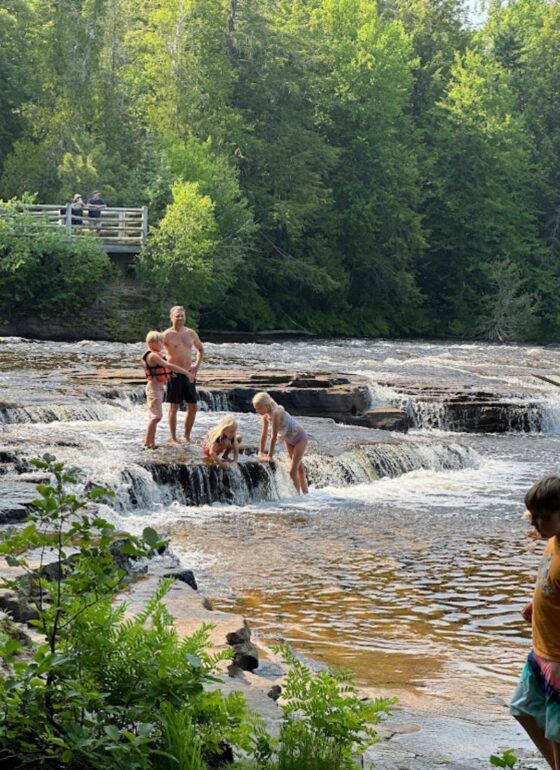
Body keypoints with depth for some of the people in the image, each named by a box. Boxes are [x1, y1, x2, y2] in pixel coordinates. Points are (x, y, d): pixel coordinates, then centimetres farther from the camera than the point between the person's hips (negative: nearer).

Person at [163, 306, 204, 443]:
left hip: (189, 374, 5)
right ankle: (173, 439, 7)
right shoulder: (167, 335, -7)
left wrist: (197, 365, 11)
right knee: (174, 407, 1)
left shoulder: (191, 333, 9)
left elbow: (200, 349, 24)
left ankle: (187, 437, 18)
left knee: (193, 407, 6)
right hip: (175, 375, -5)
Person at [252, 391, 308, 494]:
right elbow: (264, 434, -3)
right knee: (298, 468, 20)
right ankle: (305, 494, 32)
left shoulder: (276, 412, -34)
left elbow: (274, 436, -32)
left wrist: (269, 456, -28)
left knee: (292, 471, -14)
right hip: (288, 439, 8)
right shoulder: (265, 415, -11)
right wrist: (261, 452, 0)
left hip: (300, 438, -8)